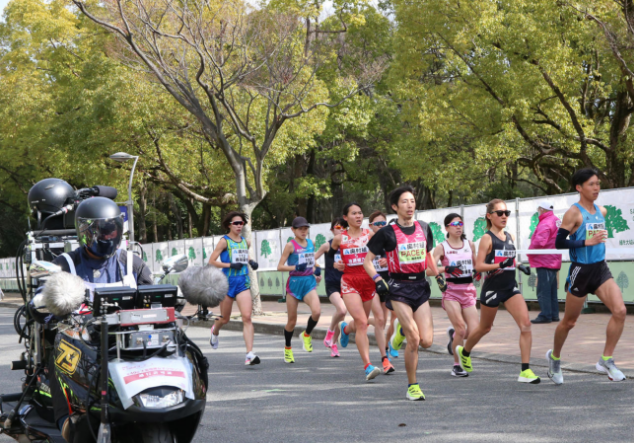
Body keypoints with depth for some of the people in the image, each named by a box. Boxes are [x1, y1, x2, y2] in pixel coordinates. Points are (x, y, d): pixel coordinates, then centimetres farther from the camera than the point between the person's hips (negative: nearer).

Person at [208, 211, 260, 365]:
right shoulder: (224, 241, -5)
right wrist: (230, 265, -18)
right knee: (225, 318, 12)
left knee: (247, 317, -13)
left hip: (243, 283, 3)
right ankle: (215, 331, 50)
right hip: (227, 282, -3)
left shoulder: (245, 242, 10)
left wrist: (250, 262, 10)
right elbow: (211, 261, -9)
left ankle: (250, 354, -18)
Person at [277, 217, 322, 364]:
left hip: (309, 282, 3)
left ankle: (307, 335, 5)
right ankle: (287, 349, 26)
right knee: (292, 320, 4)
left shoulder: (311, 243, 10)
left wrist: (317, 269, 9)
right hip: (294, 282, -3)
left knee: (316, 311, -23)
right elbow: (280, 266, -8)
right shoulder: (290, 245, -5)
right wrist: (296, 267, -22)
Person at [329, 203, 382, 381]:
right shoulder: (339, 238, 2)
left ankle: (345, 328, 51)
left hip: (368, 282, 3)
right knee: (362, 322, -17)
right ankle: (367, 366, -17)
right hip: (349, 282, -3)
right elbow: (331, 254, 20)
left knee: (362, 324, 13)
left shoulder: (369, 234, 3)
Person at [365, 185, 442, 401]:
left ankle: (402, 329, 28)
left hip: (420, 286, 4)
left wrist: (438, 275, 12)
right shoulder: (387, 233, -5)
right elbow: (367, 260, 1)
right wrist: (378, 280, -13)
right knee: (414, 340, -13)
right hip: (399, 288, -4)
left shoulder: (424, 228, 9)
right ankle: (412, 387, 3)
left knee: (427, 341, -6)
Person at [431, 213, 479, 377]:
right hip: (451, 292, -4)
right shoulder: (441, 247, -3)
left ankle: (453, 334, 28)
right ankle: (456, 366, 5)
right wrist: (446, 268, -28)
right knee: (461, 328, -14)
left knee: (474, 332, -7)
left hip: (468, 291, 4)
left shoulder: (470, 245, 9)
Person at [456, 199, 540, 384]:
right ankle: (464, 351, 45)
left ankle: (525, 371, -13)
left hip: (510, 287, 5)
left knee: (526, 324, -14)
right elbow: (478, 266, -17)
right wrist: (500, 265, -28)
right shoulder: (487, 238, -9)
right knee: (485, 328, 14)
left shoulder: (510, 237, 9)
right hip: (492, 289, -5)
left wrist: (520, 266, 6)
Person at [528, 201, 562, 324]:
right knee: (552, 290, 14)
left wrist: (530, 251, -8)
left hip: (544, 262, -10)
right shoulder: (557, 220, 13)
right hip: (554, 261, 10)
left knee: (543, 290, -8)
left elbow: (539, 242, -25)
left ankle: (545, 315, -10)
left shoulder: (545, 223, -17)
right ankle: (554, 314, 18)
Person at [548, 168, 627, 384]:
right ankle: (554, 357, 32)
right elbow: (559, 242, -17)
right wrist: (586, 242, -24)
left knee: (620, 311, -14)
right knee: (569, 322, 7)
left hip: (601, 269, 6)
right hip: (580, 271, -6)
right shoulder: (574, 213, -12)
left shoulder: (601, 211, 9)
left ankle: (606, 360, -5)